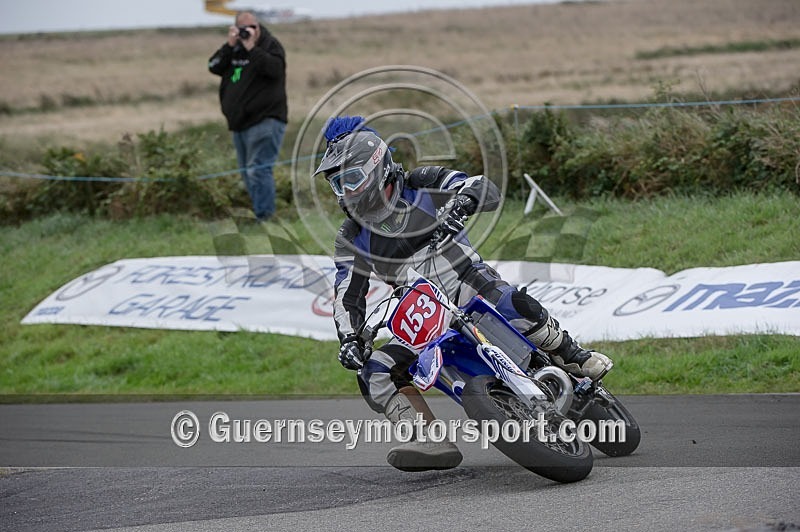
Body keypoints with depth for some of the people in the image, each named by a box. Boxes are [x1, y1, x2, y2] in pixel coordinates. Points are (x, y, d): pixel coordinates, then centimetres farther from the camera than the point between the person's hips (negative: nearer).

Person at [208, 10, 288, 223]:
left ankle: (263, 217, -19)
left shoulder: (270, 45, -2)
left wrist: (251, 48, -20)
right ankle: (260, 212, 19)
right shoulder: (234, 49, 15)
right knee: (247, 173, 11)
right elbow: (214, 66, 3)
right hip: (240, 123, 8)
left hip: (264, 121, -8)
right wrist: (230, 46, -9)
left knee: (257, 170, -17)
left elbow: (275, 68, -20)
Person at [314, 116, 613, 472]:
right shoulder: (351, 238, 6)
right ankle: (434, 443, -19)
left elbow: (487, 191, -14)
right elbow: (347, 294, 2)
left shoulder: (422, 185, -3)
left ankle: (572, 357, -6)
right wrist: (349, 338, -17)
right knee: (375, 375, -18)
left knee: (519, 308, -35)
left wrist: (461, 202, -37)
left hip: (472, 286, -4)